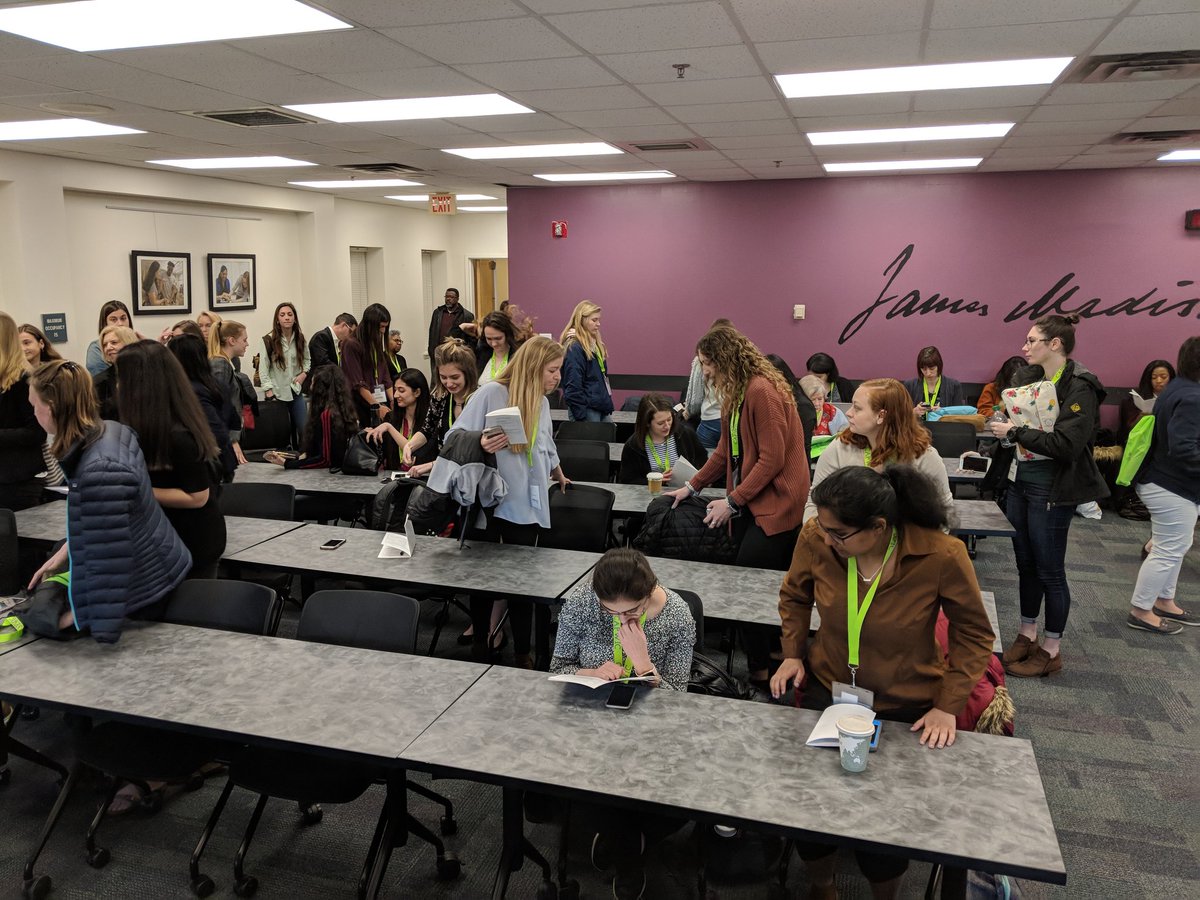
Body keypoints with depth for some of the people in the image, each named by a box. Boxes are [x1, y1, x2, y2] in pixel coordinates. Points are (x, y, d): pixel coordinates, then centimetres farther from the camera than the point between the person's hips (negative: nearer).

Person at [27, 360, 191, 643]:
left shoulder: (101, 471, -33)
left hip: (146, 584, -8)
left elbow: (109, 557, -28)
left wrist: (81, 613, -18)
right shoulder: (114, 431, -5)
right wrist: (61, 555, 10)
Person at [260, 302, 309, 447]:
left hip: (296, 391, 4)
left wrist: (304, 373, 0)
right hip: (277, 393, -4)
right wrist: (269, 392, -14)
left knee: (304, 430, 6)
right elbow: (264, 369, -8)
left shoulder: (300, 339, 6)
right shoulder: (269, 340, -8)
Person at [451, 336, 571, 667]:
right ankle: (479, 643, 27)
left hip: (525, 507, 4)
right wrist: (480, 445, -26)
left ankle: (523, 652, 16)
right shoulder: (491, 393, -9)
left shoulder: (541, 402, 10)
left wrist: (559, 476, 38)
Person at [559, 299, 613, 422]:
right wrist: (581, 417, -18)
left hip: (602, 408, 8)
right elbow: (573, 387, -16)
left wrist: (608, 405, 14)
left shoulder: (595, 344, 15)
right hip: (587, 410, -8)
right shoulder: (574, 347, -12)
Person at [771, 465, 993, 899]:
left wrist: (948, 706, -12)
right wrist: (792, 653, -3)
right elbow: (795, 595, 4)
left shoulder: (942, 556, -27)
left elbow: (973, 634, -9)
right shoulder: (816, 538, -20)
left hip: (906, 708, -2)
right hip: (828, 689, 3)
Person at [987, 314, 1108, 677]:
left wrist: (1015, 432, -19)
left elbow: (1066, 444, -24)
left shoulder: (1079, 387, -15)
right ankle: (1027, 636, 30)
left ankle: (1051, 651, 17)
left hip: (1051, 491, -8)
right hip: (1020, 483, 8)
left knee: (1049, 570, 3)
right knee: (1025, 564, 16)